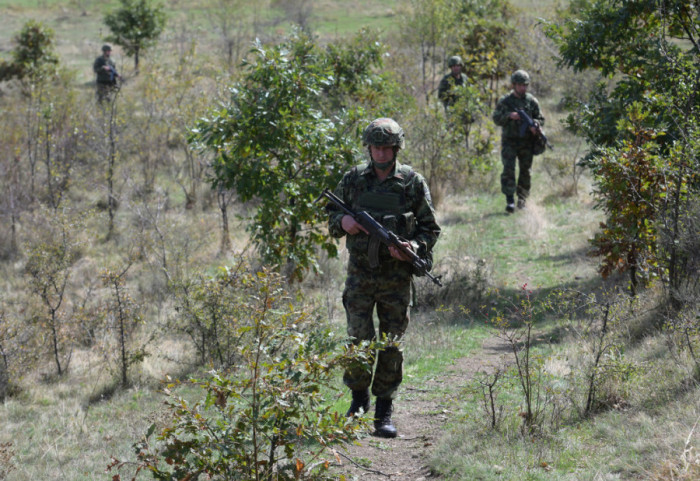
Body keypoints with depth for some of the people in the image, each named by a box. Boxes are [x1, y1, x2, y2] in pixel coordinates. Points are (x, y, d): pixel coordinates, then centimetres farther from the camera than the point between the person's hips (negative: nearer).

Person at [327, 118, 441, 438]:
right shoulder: (353, 179, 5)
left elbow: (431, 228, 6)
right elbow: (331, 216, 15)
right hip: (360, 273, 0)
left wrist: (413, 247, -14)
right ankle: (359, 397, 16)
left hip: (396, 276, 0)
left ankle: (384, 412, 10)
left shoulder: (413, 183, 1)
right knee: (360, 339, -7)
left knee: (391, 343, 2)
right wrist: (343, 222, -9)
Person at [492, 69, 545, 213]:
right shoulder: (505, 101, 1)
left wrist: (534, 124, -12)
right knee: (508, 169, -13)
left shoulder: (532, 101, 6)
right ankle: (510, 200, -18)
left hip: (526, 142, 2)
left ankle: (522, 199, 15)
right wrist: (509, 116, -20)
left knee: (526, 171, 5)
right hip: (509, 141, -2)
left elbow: (541, 119, 11)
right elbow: (496, 119, -2)